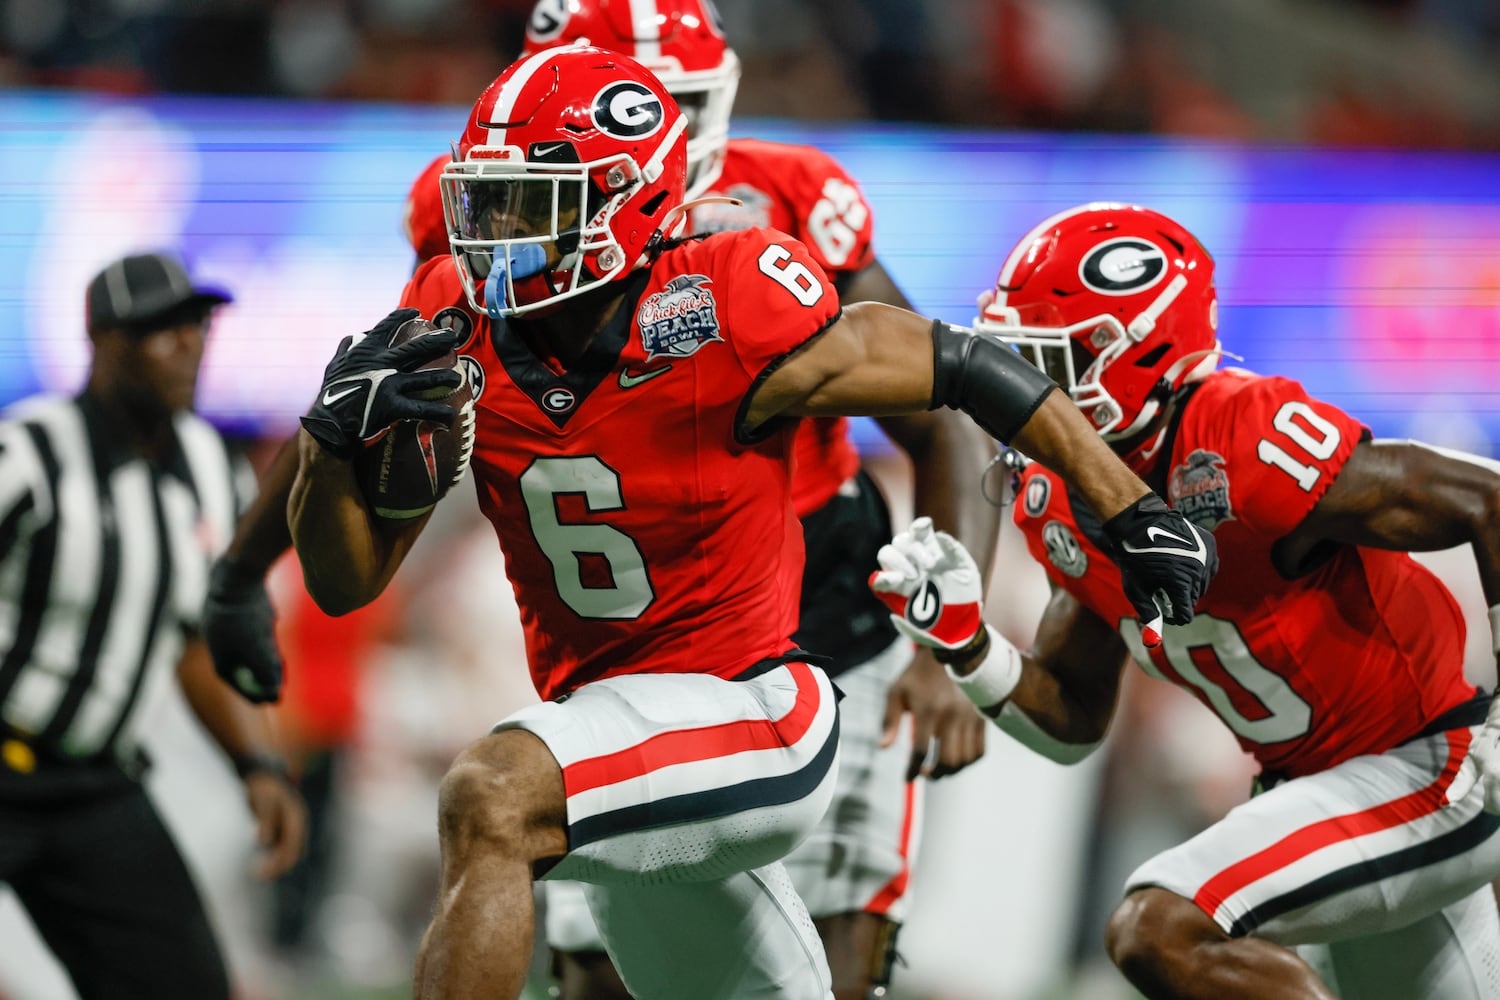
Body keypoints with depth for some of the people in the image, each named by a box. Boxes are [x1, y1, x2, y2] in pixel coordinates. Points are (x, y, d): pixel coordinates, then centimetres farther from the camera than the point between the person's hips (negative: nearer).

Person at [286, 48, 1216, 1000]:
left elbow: (958, 367, -7)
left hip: (748, 715, -7)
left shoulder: (724, 320, -20)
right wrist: (331, 438, -21)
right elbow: (345, 581, 0)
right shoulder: (457, 332, -6)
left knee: (489, 799, -32)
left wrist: (1139, 514, -3)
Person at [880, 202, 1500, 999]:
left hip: (1432, 773, -9)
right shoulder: (1062, 509, 0)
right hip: (1321, 777, 9)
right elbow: (1070, 723, 11)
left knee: (1159, 933, -24)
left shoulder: (1243, 446, -27)